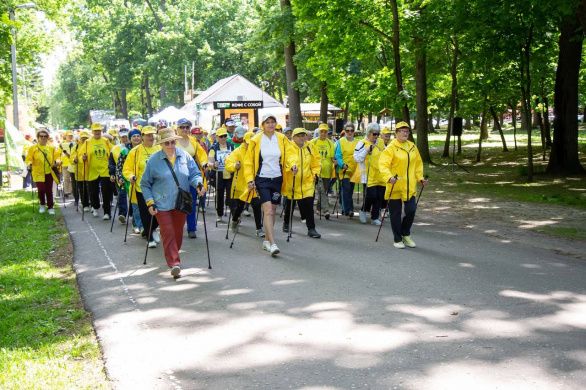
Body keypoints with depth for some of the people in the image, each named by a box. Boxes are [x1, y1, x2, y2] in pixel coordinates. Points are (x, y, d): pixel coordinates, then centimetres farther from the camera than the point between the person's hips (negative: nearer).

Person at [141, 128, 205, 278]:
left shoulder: (184, 156, 0)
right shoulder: (154, 160, -4)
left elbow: (194, 174, 4)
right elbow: (145, 184, 4)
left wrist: (199, 184, -19)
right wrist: (150, 202, -4)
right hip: (162, 204, -3)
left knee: (178, 232, 12)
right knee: (168, 233, -10)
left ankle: (173, 256, 33)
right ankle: (174, 263, -11)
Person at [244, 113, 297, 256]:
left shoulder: (282, 139, 4)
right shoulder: (256, 140, -4)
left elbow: (290, 153, -1)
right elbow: (249, 161, 0)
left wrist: (293, 164, -22)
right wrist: (250, 179, -6)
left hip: (277, 179, 4)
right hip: (262, 179, -4)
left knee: (272, 211, 10)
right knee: (268, 210, -14)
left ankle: (267, 240, 24)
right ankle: (272, 244, -18)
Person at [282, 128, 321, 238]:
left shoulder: (310, 147, 4)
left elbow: (316, 161, 13)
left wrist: (315, 173, 4)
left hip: (307, 183, 2)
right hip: (291, 183, -2)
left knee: (308, 205, -5)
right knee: (290, 205, 14)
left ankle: (311, 229, 0)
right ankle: (286, 223, 37)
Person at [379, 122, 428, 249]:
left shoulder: (412, 147, 9)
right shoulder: (391, 148, -11)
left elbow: (418, 164, 18)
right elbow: (383, 165, -20)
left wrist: (420, 178, 8)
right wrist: (389, 177, -35)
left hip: (410, 187, 5)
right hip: (395, 187, -5)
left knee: (411, 211, 5)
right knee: (396, 213, 4)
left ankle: (406, 234, 29)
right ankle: (397, 239, 18)